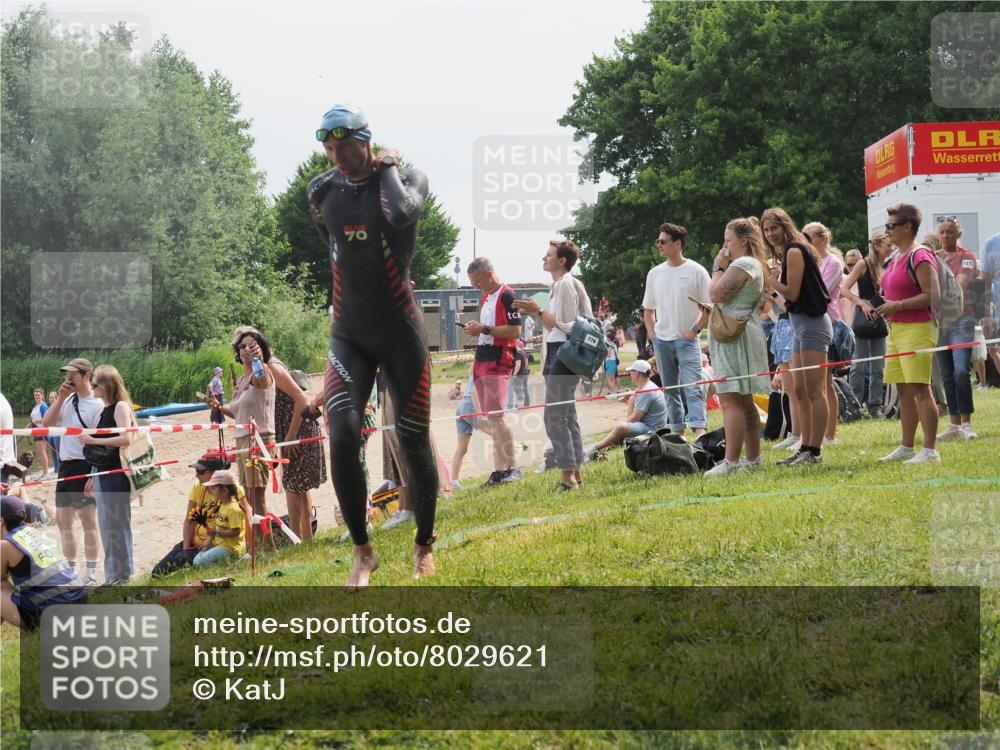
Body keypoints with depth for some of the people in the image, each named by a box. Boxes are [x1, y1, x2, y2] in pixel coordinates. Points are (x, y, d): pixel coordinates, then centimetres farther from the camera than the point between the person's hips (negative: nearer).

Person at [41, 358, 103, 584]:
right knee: (63, 521, 12)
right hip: (65, 466, 8)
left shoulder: (97, 405, -11)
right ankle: (70, 571, 23)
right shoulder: (67, 401, 13)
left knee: (88, 521, -3)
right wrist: (60, 398, -2)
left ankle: (91, 575, 2)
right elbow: (47, 423, 5)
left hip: (84, 468, -8)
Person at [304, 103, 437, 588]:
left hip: (401, 334, -2)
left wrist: (387, 167, -16)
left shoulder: (405, 178, -6)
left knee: (414, 444, 5)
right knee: (343, 436, -16)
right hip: (349, 335, 2)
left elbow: (401, 213, -30)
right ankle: (362, 552, -4)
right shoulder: (321, 192, 4)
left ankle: (424, 545, 25)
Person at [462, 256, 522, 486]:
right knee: (490, 417, 7)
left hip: (498, 361, -9)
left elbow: (514, 330, -17)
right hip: (481, 361, 9)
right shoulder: (485, 298, 19)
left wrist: (484, 329, -16)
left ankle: (512, 467, -11)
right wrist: (475, 329, 7)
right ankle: (500, 469, 8)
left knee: (495, 414, -14)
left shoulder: (506, 295, -10)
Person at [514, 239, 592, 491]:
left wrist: (539, 311, -12)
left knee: (554, 416, -12)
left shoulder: (565, 284, -12)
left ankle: (568, 477, -12)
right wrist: (536, 312, 10)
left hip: (563, 353, -11)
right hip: (557, 352, 11)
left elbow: (565, 325, -17)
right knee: (567, 416, 12)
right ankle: (575, 474, 15)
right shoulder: (560, 284, 18)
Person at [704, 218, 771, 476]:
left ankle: (731, 460, -20)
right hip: (744, 335, 11)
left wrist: (718, 268, -7)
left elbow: (716, 294, -18)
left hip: (734, 335, -11)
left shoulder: (742, 264, -13)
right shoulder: (757, 264, 21)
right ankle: (753, 457, 18)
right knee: (744, 401, 14)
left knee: (730, 399, -15)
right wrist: (722, 268, 16)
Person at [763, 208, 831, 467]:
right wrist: (775, 276, 4)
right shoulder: (790, 253, 17)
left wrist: (768, 277, -12)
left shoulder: (794, 252, -12)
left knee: (814, 390, -9)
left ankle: (814, 451, -10)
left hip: (812, 324, -11)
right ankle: (805, 449, 14)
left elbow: (792, 293, -16)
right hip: (801, 325, 11)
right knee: (800, 391, 11)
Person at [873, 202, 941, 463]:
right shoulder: (896, 258, 18)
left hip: (917, 329, -10)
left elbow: (932, 295, -18)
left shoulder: (919, 257, -11)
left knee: (920, 390, -11)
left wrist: (897, 305, -19)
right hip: (896, 329, 10)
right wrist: (885, 307, 12)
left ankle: (930, 450, -10)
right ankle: (906, 447, 17)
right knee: (904, 391, 11)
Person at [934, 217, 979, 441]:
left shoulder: (966, 257, -1)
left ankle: (966, 424, -10)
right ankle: (954, 424, 12)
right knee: (947, 376, 7)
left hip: (961, 319, -5)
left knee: (961, 372, -17)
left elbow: (960, 284, -15)